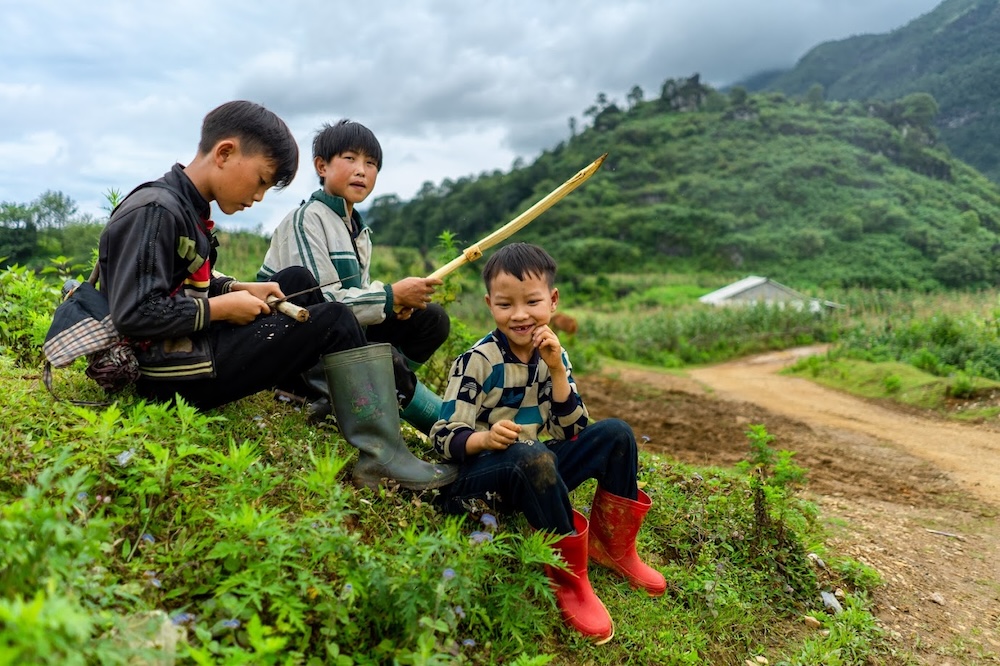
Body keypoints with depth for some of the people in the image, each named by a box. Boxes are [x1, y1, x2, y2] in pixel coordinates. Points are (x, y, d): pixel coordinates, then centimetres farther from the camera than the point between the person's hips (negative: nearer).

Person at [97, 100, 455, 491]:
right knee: (332, 321, -11)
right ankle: (381, 456, -10)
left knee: (296, 280, 14)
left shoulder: (185, 208, 10)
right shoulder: (155, 212, -19)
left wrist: (240, 290, 3)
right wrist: (223, 307, -17)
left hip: (187, 347, 10)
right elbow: (134, 315, -26)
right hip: (172, 374, -10)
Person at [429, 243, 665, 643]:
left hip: (533, 474, 6)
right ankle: (568, 577, -21)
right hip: (477, 476, -6)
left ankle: (611, 544, 8)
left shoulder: (553, 356, 3)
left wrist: (556, 371, -14)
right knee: (533, 457, -39)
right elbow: (445, 436, -16)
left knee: (615, 434, -6)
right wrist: (485, 438, -37)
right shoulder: (477, 362, -13)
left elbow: (572, 432, -2)